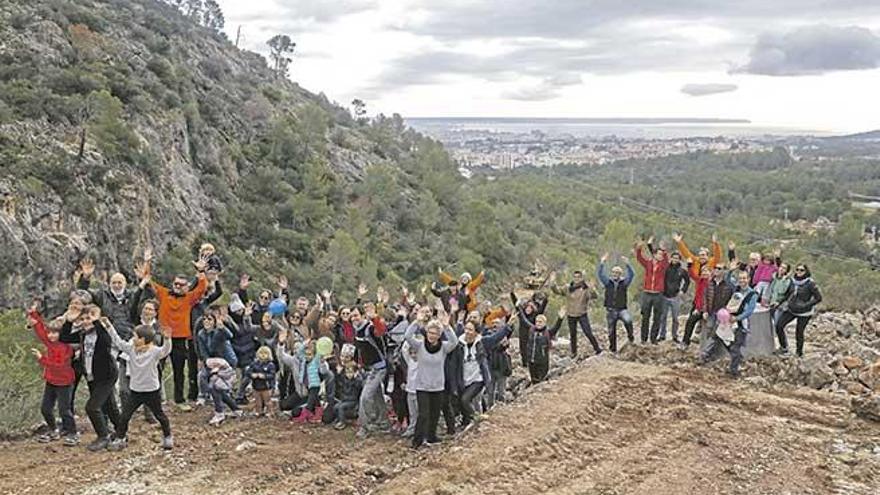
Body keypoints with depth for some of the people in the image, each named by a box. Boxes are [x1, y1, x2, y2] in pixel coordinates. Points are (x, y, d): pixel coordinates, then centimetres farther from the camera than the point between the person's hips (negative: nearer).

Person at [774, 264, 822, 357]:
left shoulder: (810, 283, -14)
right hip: (791, 309, 5)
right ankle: (784, 348, 9)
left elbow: (819, 298, -11)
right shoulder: (793, 281, 1)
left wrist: (806, 305, -19)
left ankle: (799, 353, 21)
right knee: (779, 326, -7)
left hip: (804, 312, -5)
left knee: (799, 332, 1)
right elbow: (787, 294, 16)